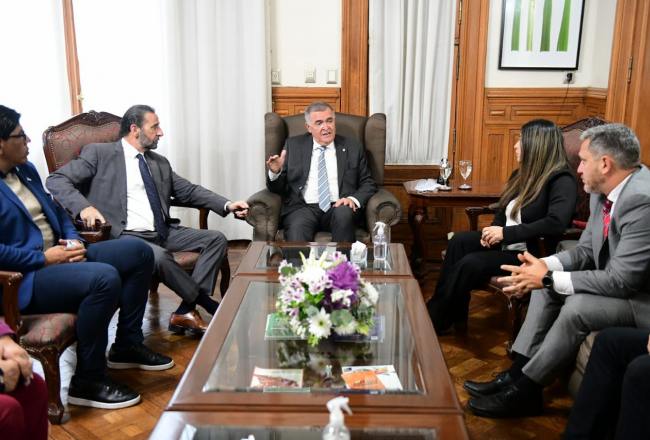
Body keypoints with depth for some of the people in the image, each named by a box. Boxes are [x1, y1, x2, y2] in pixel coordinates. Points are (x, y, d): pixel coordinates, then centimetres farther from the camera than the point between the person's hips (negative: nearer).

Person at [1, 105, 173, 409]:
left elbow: (55, 211, 22)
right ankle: (88, 381, -17)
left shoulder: (26, 169, 13)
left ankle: (127, 345, 13)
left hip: (59, 256, 10)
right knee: (105, 278, -34)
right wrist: (44, 258, -21)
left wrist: (73, 240, 4)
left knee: (139, 252, 3)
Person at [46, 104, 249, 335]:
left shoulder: (159, 162, 20)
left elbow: (188, 190, 19)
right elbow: (56, 180, -3)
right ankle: (208, 304, -12)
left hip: (164, 232, 7)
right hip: (125, 236, -7)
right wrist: (84, 207, -23)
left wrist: (227, 204, 3)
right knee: (159, 256, -36)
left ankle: (186, 312, -16)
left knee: (217, 239, -8)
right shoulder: (99, 153, 2)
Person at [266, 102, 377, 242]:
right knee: (297, 229, -35)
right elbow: (277, 188, 12)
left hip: (338, 207, 2)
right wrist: (275, 172, -11)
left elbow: (368, 184, 12)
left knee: (344, 213, -33)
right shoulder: (293, 145, 13)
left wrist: (354, 199, -9)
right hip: (303, 208, -2)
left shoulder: (353, 148, 13)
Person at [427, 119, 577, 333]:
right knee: (459, 241, -14)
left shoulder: (562, 181, -15)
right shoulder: (523, 174, 11)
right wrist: (493, 231, -4)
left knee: (470, 264, -24)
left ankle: (434, 321, -6)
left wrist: (505, 233, -27)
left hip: (532, 254, -8)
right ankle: (454, 314, -12)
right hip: (507, 244, 9)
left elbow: (556, 223, -30)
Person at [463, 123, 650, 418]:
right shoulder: (603, 191, 0)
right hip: (619, 281, 10)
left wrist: (550, 278, -24)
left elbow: (622, 280, -30)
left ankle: (524, 390, -10)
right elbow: (585, 250, 7)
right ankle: (517, 374, 1)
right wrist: (545, 267, -13)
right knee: (546, 287, 2)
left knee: (577, 307, -28)